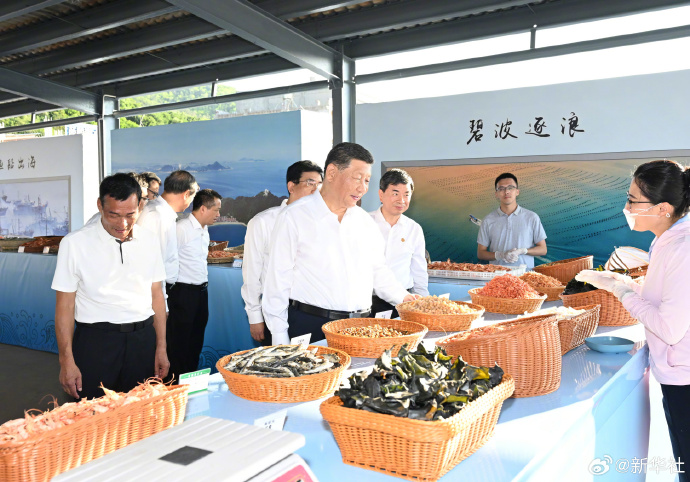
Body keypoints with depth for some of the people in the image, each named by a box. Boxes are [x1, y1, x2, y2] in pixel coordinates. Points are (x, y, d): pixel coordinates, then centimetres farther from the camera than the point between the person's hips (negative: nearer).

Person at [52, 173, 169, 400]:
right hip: (95, 342, -3)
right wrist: (67, 361, -7)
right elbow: (64, 306, -4)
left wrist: (161, 348, 8)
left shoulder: (149, 241, 5)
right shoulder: (75, 243, -6)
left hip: (142, 340, 3)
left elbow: (156, 295, 9)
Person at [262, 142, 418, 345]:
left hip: (360, 327, 5)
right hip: (309, 326, -5)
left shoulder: (365, 220, 12)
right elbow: (278, 281, -6)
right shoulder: (294, 217, -5)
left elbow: (378, 270, 20)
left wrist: (402, 297, 5)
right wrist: (280, 341, -8)